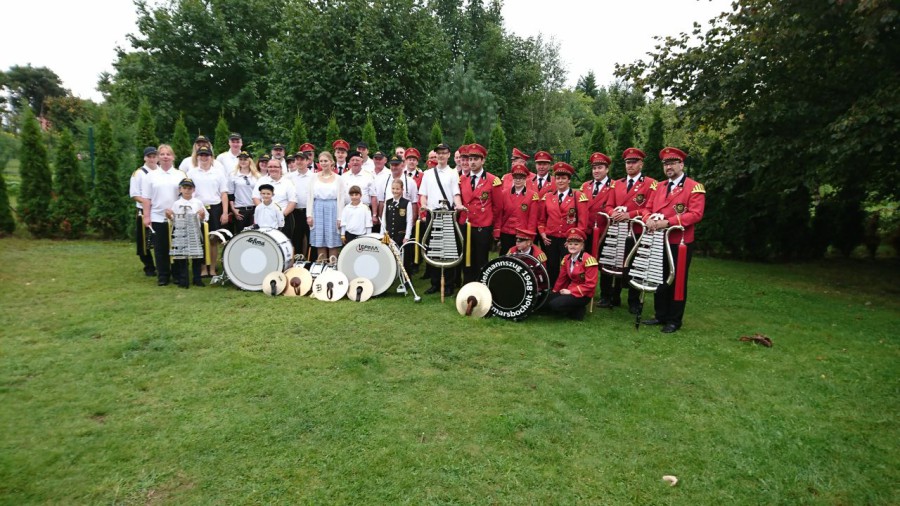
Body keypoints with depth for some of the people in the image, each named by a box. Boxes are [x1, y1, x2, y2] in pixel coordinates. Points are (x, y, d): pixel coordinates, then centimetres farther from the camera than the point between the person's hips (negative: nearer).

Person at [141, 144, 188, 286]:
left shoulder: (180, 175, 5)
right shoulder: (151, 176, 6)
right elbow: (146, 198, 4)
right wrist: (146, 216, -3)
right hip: (157, 218, 0)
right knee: (160, 248, 4)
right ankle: (162, 276, 13)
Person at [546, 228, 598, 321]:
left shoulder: (588, 259, -17)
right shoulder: (566, 259, 6)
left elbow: (590, 284, -19)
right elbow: (562, 278, 13)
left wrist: (571, 291, -20)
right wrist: (554, 291, 1)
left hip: (583, 294, -8)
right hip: (570, 290, 8)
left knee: (555, 304, -23)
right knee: (547, 299, -4)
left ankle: (578, 311, 0)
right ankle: (573, 309, 8)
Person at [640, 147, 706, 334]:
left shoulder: (695, 187, -6)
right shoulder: (659, 187, 14)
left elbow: (696, 214, -17)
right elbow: (648, 208, 11)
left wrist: (667, 222, -25)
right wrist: (649, 219, -13)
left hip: (680, 243, -6)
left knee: (677, 282, 4)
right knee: (659, 280, 14)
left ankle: (674, 321, 15)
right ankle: (661, 316, 26)